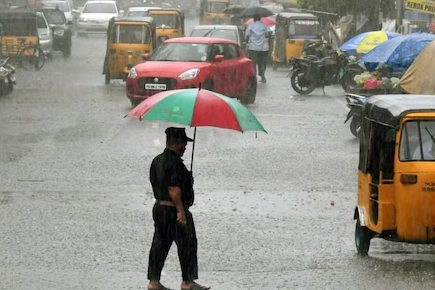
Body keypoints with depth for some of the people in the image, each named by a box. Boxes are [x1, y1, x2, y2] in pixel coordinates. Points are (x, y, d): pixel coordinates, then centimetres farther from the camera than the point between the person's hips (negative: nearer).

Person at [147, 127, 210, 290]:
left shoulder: (157, 161, 12)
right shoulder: (174, 162, -19)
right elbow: (173, 189, -23)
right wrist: (180, 210, -21)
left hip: (159, 207, 9)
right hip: (174, 210, -9)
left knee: (160, 245, 10)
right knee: (187, 245, 1)